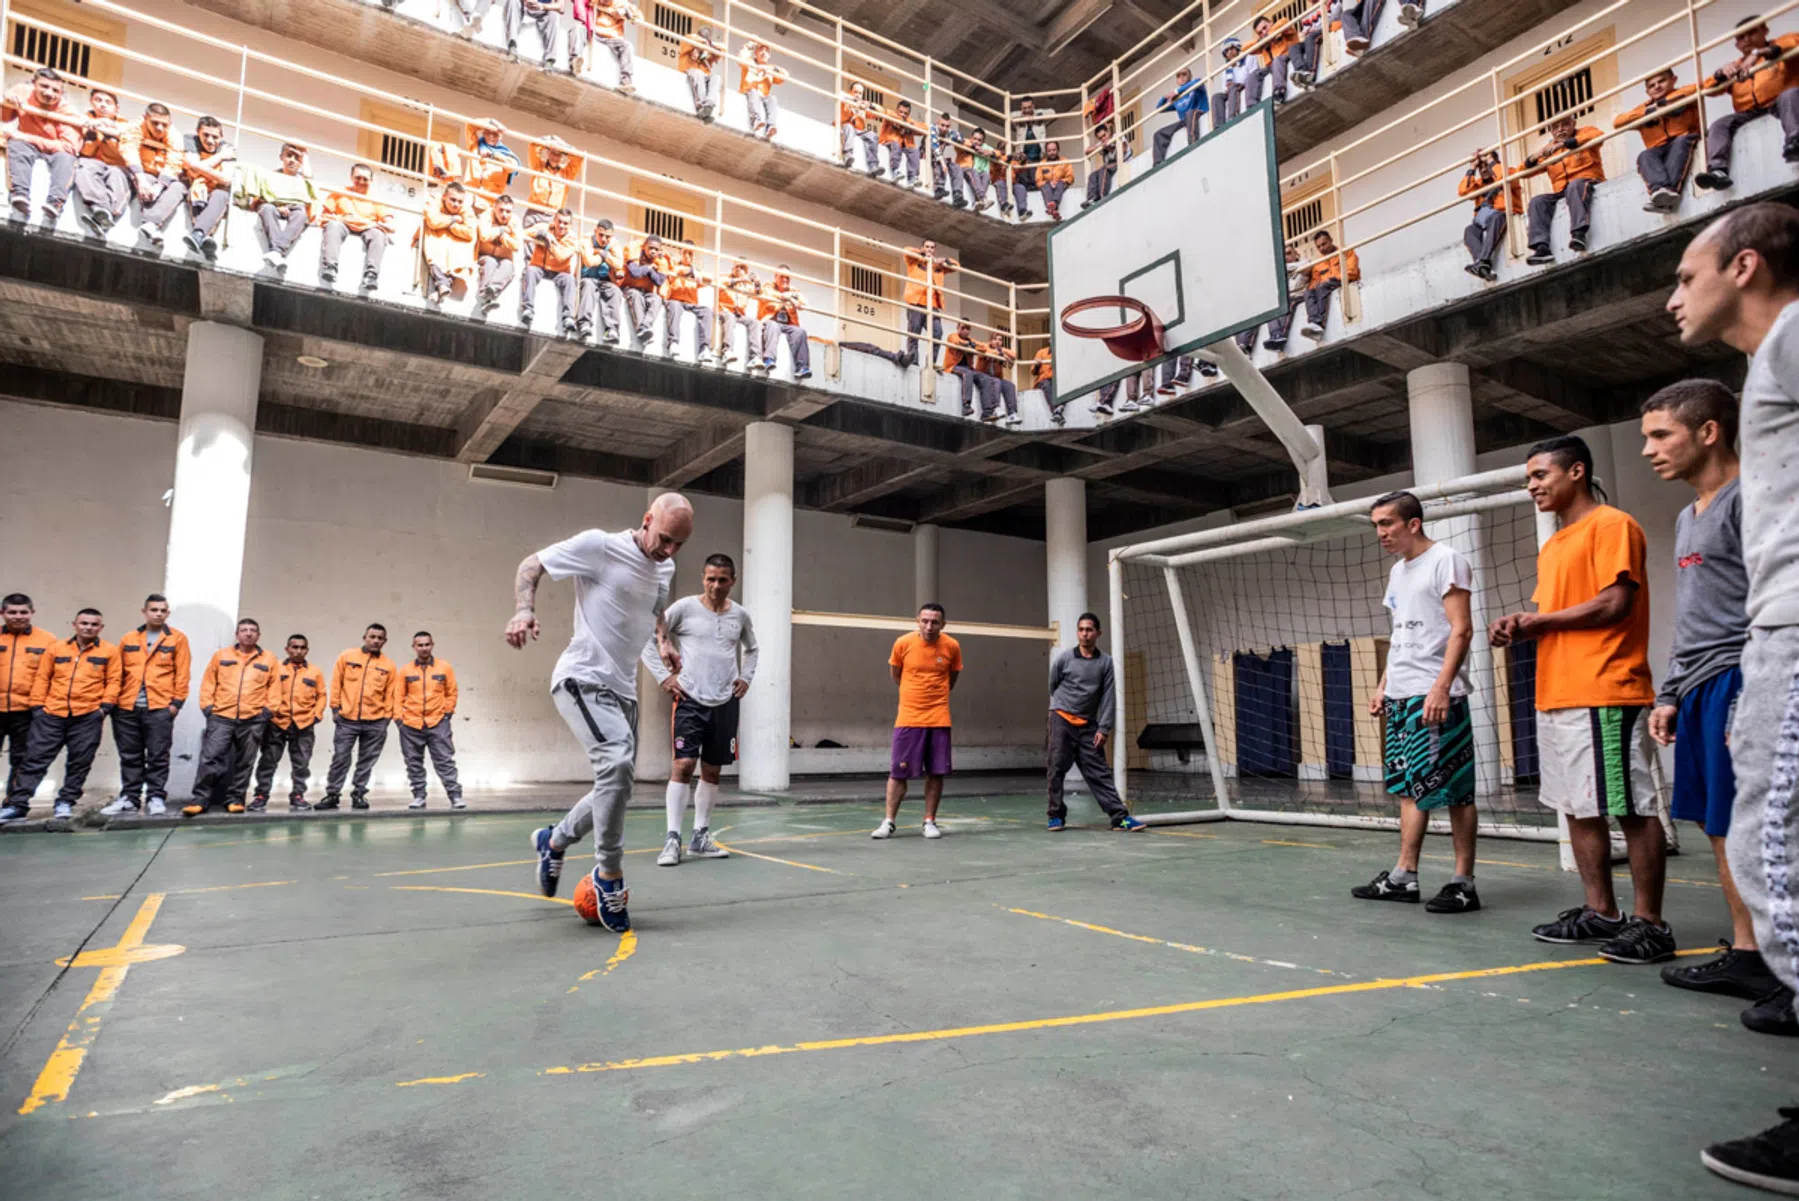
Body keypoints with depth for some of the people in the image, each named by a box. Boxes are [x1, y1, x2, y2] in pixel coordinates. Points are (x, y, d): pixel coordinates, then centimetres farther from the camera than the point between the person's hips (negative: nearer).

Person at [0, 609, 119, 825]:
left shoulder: (109, 651, 4)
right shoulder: (56, 648, 9)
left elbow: (113, 681, 2)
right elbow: (42, 678, 9)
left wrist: (105, 706, -7)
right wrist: (37, 705, 3)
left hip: (88, 716, -1)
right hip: (51, 714, 2)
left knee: (79, 762, 5)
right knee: (34, 759, 2)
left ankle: (65, 802, 17)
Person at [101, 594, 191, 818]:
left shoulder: (177, 639, 4)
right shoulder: (128, 640, 13)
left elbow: (182, 674, 0)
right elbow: (118, 673, 14)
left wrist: (176, 702, -7)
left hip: (160, 707, -3)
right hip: (127, 708, 3)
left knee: (157, 756, -1)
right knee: (130, 757, 9)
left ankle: (156, 797, 4)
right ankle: (129, 798, 16)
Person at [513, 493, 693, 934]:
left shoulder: (666, 569, 9)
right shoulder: (598, 546, -12)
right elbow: (531, 565, -5)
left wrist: (664, 641, 11)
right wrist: (525, 611, -23)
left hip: (623, 690, 8)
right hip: (583, 680, -8)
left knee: (616, 788, 12)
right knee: (617, 763, -28)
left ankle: (553, 841, 39)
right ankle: (610, 875, -11)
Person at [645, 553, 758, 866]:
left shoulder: (740, 615, 7)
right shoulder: (685, 608, -4)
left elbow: (751, 648, 26)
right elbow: (648, 639, 0)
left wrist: (746, 677, 12)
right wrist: (663, 675, -6)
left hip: (725, 703, 4)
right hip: (690, 700, -4)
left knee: (712, 771, 9)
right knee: (684, 765, -12)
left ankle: (701, 837, 20)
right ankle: (672, 839, -5)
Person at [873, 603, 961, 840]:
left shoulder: (952, 646, -4)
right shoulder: (903, 643, -7)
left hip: (939, 720, 1)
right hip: (908, 718, -1)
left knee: (936, 772, 3)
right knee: (898, 772, 1)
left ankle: (930, 821, 16)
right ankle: (888, 822, 12)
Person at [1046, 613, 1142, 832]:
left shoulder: (1106, 662, 0)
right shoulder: (1063, 659, -3)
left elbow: (1109, 697, -2)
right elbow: (1052, 687, 12)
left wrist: (1103, 728, -7)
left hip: (1088, 725, 1)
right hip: (1061, 720, -1)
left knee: (1099, 773, -1)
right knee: (1057, 769, -1)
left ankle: (1120, 817, -3)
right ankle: (1056, 816, 10)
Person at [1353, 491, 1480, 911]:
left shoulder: (1445, 560, -7)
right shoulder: (1397, 571, 18)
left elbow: (1461, 630, -14)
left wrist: (1440, 687, -22)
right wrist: (1383, 686, 18)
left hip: (1435, 697, -8)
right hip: (1399, 697, 9)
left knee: (1453, 791, -2)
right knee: (1409, 788, 11)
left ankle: (1464, 884, 6)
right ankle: (1403, 877, 16)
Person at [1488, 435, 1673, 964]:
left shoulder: (1612, 525, -5)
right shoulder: (1553, 547, 21)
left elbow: (1614, 603, -15)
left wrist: (1539, 619, -9)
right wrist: (1519, 626, 5)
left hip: (1604, 695, -9)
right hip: (1556, 698, 9)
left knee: (1633, 808, -2)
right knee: (1578, 808, 11)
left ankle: (1649, 923, 6)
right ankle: (1600, 912, 20)